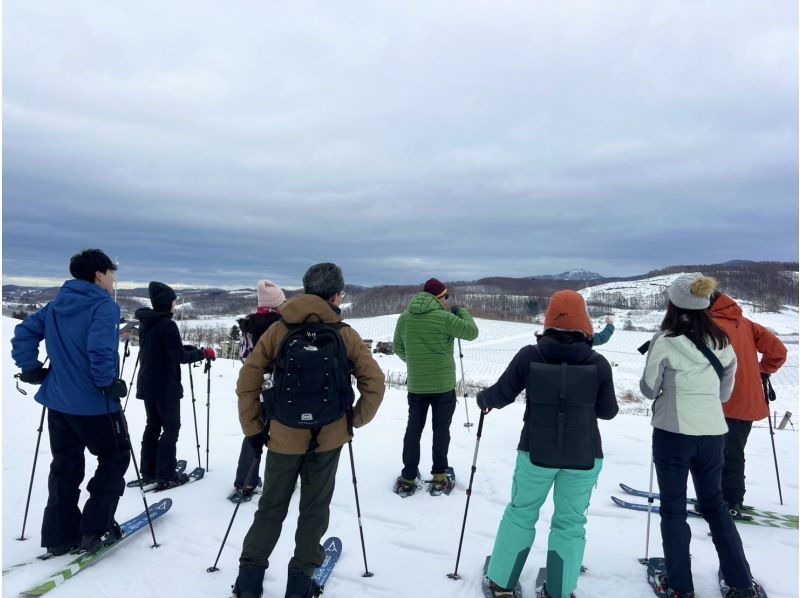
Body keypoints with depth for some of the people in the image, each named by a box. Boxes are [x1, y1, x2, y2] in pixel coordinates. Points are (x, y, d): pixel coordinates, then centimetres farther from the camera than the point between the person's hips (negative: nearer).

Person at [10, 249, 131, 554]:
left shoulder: (56, 305, 9)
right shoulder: (104, 306, -16)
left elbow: (24, 332, 9)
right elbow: (100, 349, -29)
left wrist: (31, 369, 11)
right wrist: (108, 383, -17)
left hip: (58, 401, 7)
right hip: (94, 403, -7)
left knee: (65, 466, 17)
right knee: (115, 458, 11)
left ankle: (59, 535, 23)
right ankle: (95, 529, 11)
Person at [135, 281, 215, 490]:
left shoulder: (145, 322, 7)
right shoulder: (167, 324, -20)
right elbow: (180, 356, -18)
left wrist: (190, 348, 10)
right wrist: (203, 353, -5)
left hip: (147, 384, 8)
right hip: (166, 387, -8)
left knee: (153, 426, 17)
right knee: (171, 428, 2)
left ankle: (148, 472, 23)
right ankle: (166, 476, 4)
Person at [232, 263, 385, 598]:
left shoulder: (278, 330, -5)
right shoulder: (346, 335, -7)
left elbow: (248, 380, -4)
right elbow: (374, 384, -5)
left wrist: (253, 428, 4)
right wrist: (355, 421, 7)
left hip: (284, 436, 1)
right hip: (328, 438, -1)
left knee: (271, 508, 18)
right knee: (315, 509, 16)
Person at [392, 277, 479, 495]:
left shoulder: (404, 317, 0)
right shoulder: (444, 318, -16)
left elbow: (398, 349, 9)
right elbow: (472, 332, -7)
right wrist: (462, 311, 9)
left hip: (415, 385, 4)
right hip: (443, 385, -3)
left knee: (413, 430, 11)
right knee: (441, 431, 10)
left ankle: (408, 478, 15)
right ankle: (439, 477, 17)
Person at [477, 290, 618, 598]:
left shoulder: (529, 355, -12)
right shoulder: (598, 363, -10)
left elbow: (502, 394, -4)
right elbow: (608, 411, 1)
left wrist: (483, 399, 17)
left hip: (536, 451, 0)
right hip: (584, 456, 0)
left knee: (520, 513, 17)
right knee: (570, 522, 16)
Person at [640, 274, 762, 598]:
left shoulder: (665, 341, -14)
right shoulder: (722, 341, 2)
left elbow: (649, 389, -4)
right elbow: (726, 391, 11)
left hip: (673, 433, -5)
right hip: (713, 433, 5)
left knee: (673, 508, 9)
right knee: (714, 504, 21)